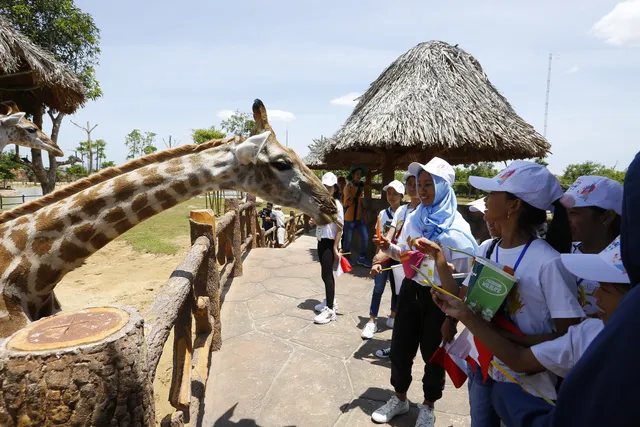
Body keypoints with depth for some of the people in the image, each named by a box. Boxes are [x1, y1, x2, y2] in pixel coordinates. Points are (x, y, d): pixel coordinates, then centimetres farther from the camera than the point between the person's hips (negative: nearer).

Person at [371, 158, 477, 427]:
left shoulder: (456, 228, -16)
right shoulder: (413, 218, 0)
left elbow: (464, 277, -15)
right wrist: (388, 247, -10)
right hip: (410, 290, 5)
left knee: (433, 354, 13)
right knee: (400, 347, 14)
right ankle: (399, 399, 39)